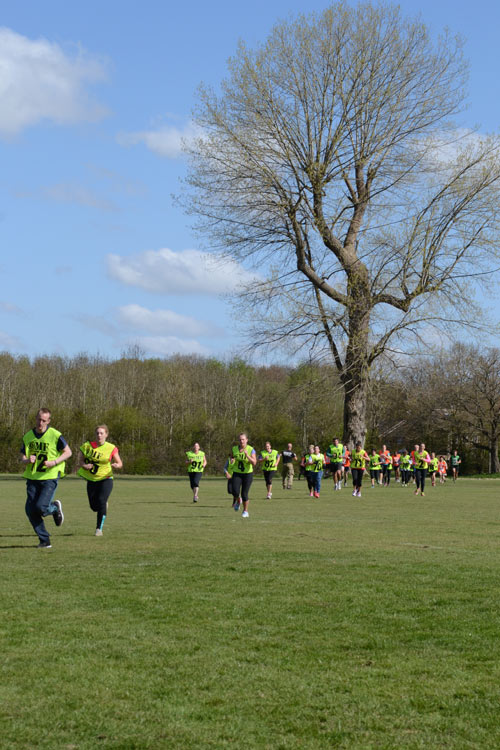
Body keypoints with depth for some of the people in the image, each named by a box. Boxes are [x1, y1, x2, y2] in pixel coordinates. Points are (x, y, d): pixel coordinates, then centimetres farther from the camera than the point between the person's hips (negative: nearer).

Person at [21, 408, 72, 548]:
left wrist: (54, 462, -16)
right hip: (32, 478, 5)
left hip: (50, 477, -5)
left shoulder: (55, 435, -7)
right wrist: (27, 460, -12)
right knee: (30, 510, -3)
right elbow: (22, 457, 13)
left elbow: (68, 452, -1)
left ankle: (55, 508, 18)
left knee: (40, 507, -19)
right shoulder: (28, 437, 7)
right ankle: (44, 540, 11)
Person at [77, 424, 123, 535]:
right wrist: (84, 465, -20)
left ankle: (99, 528, -7)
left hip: (105, 479, -3)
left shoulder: (111, 448, -8)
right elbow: (81, 461, 3)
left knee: (101, 502, -21)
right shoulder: (87, 446, -4)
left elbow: (120, 463, -4)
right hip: (91, 480, 3)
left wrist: (116, 465, -27)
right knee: (94, 506, 5)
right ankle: (104, 505, 43)